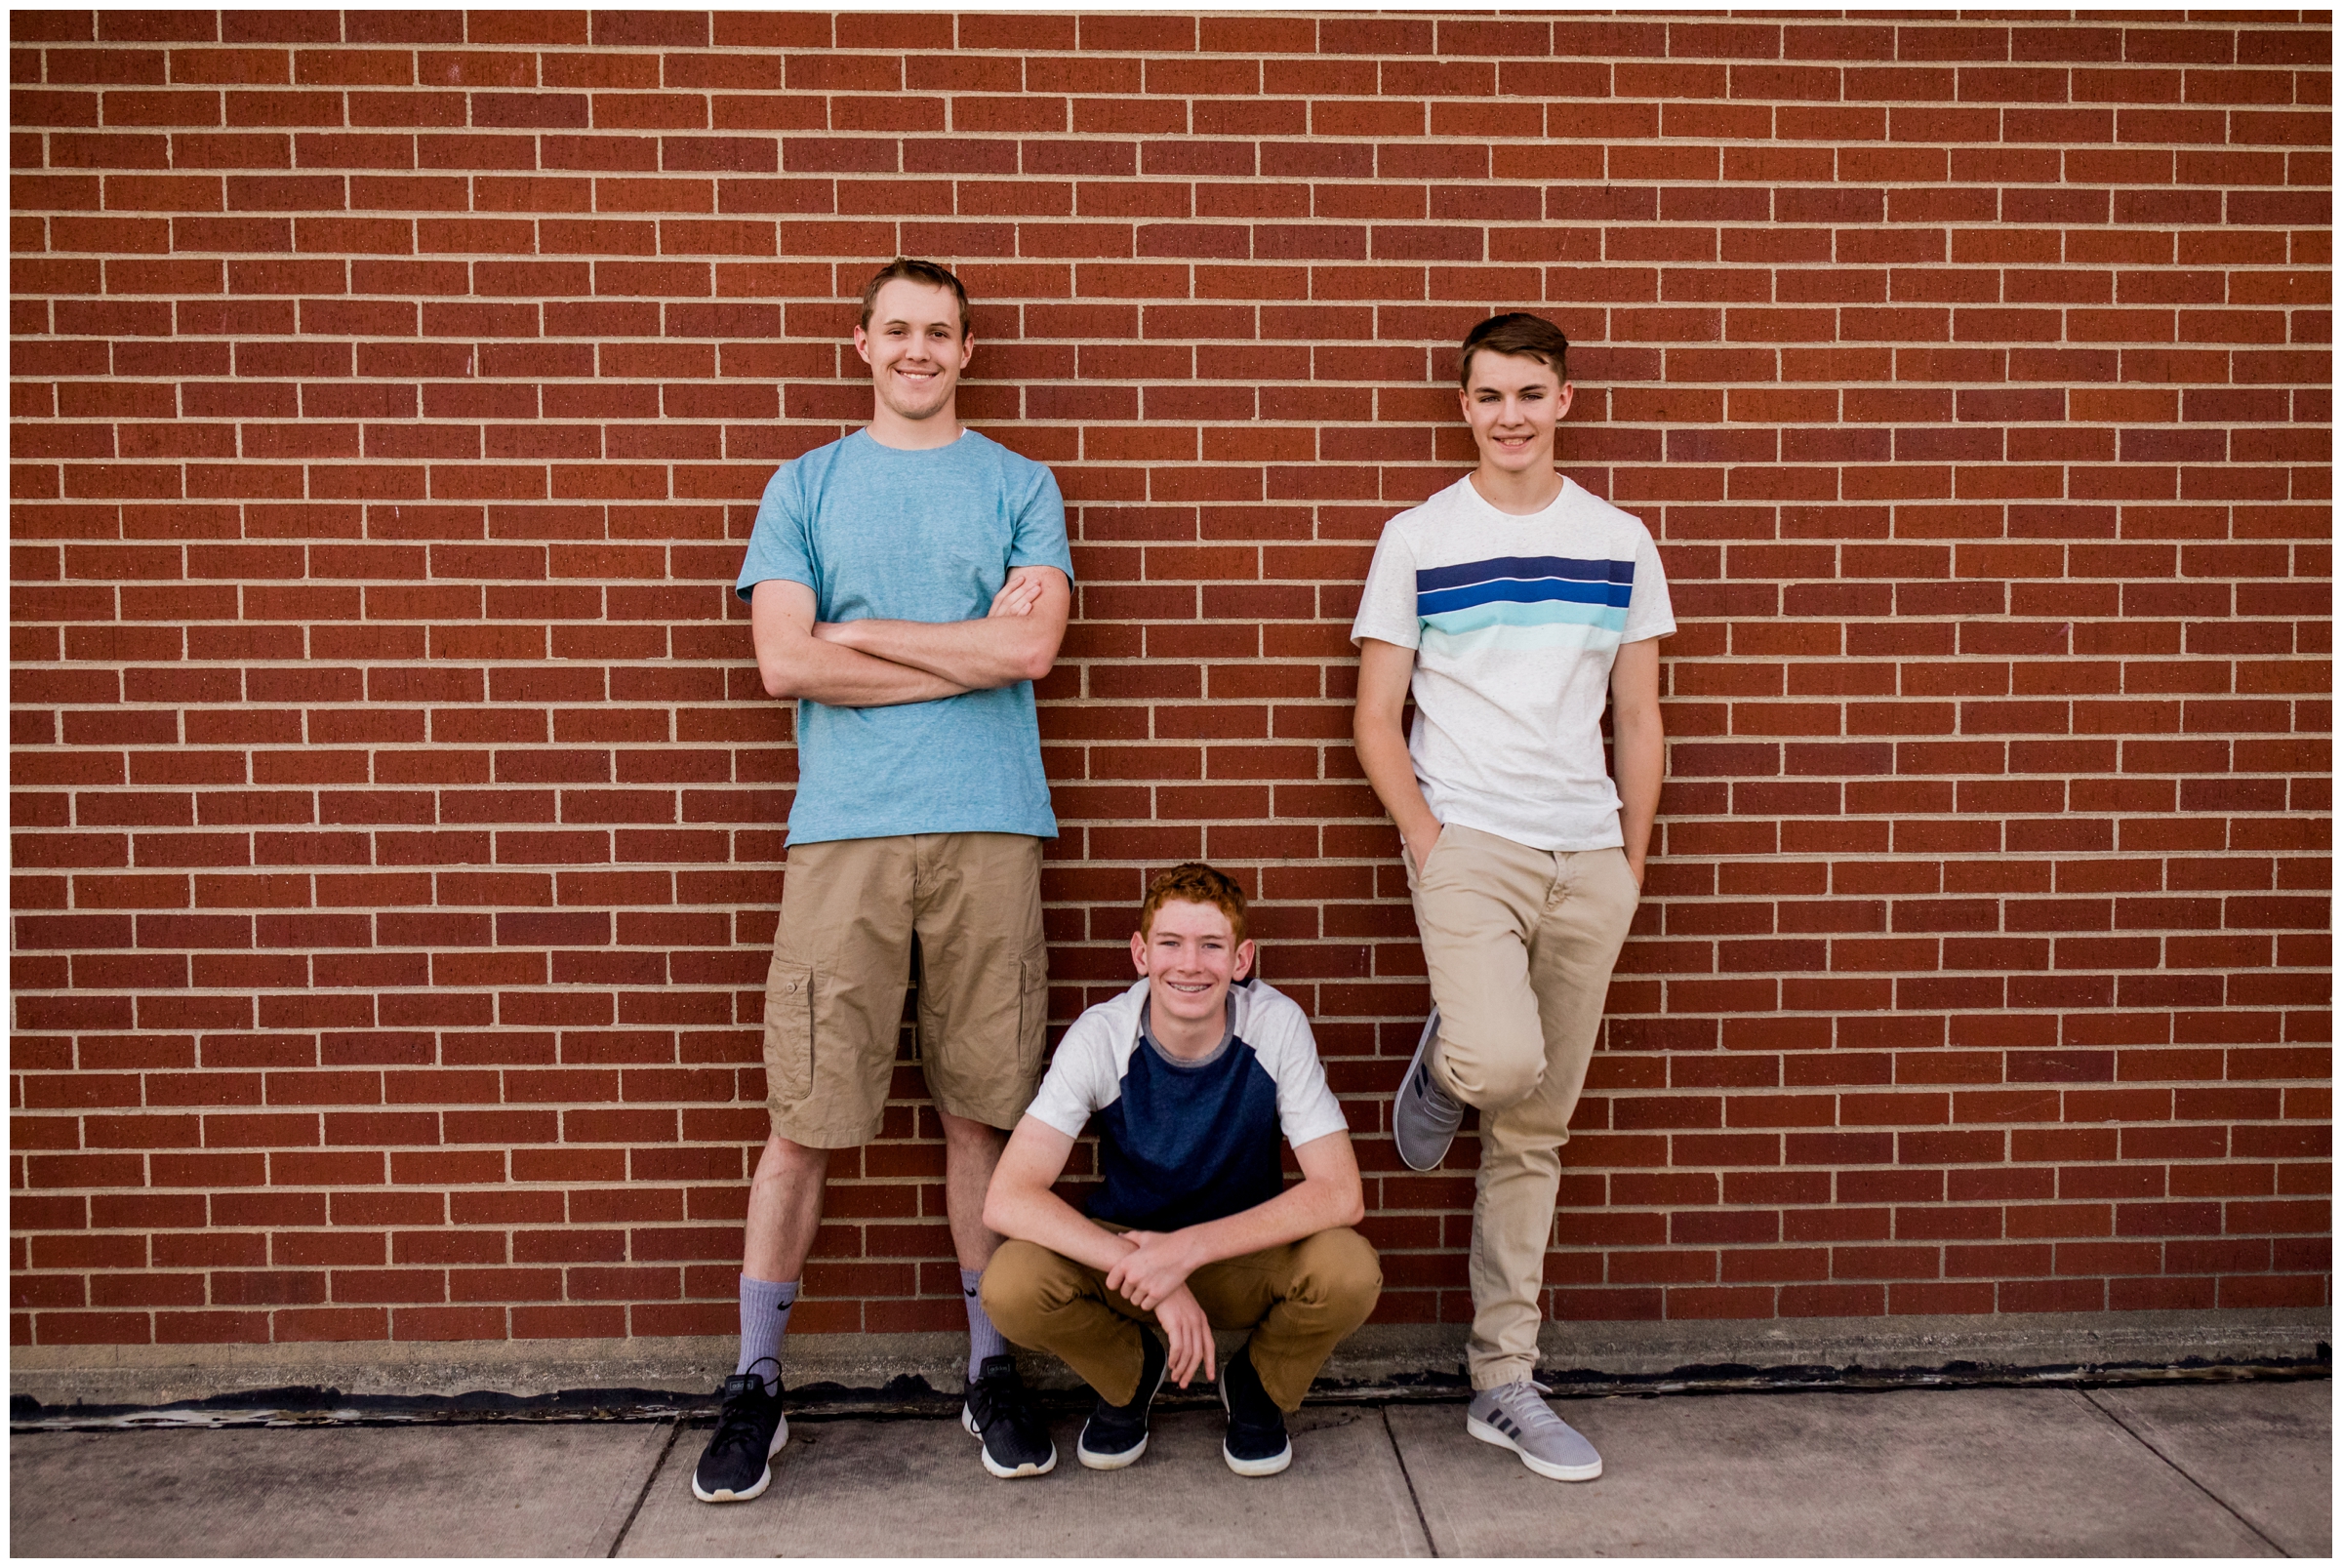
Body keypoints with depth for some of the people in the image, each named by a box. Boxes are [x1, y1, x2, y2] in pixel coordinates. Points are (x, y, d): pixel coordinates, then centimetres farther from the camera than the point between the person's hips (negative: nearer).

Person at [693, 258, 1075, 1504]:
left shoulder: (1018, 486, 12)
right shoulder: (807, 486, 12)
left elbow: (1032, 644, -5)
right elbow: (785, 662, -2)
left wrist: (862, 633, -2)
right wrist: (970, 657, -4)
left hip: (989, 827, 1)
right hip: (843, 832, 0)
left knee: (982, 1110, 7)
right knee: (805, 1114, 1)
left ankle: (993, 1369, 20)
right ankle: (754, 1386, 15)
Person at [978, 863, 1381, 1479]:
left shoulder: (1276, 1025, -20)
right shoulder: (1100, 1037, -20)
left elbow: (1340, 1193, -24)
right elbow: (1009, 1199, -27)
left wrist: (1188, 1248, -33)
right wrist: (1146, 1270, -36)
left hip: (1246, 1250, 0)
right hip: (1125, 1246, 0)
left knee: (1350, 1270, -31)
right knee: (1011, 1285, -30)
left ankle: (1258, 1385, 4)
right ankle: (1129, 1374, 6)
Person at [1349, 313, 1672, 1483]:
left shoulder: (1620, 542, 10)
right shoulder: (1417, 540, 3)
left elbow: (1638, 718, 12)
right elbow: (1377, 717, 1)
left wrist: (1634, 860, 6)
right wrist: (1425, 836, -11)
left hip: (1588, 858, 3)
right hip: (1468, 842, -3)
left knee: (1535, 1131, 7)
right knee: (1505, 1061, -27)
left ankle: (1504, 1386, 19)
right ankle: (1444, 1064, 12)